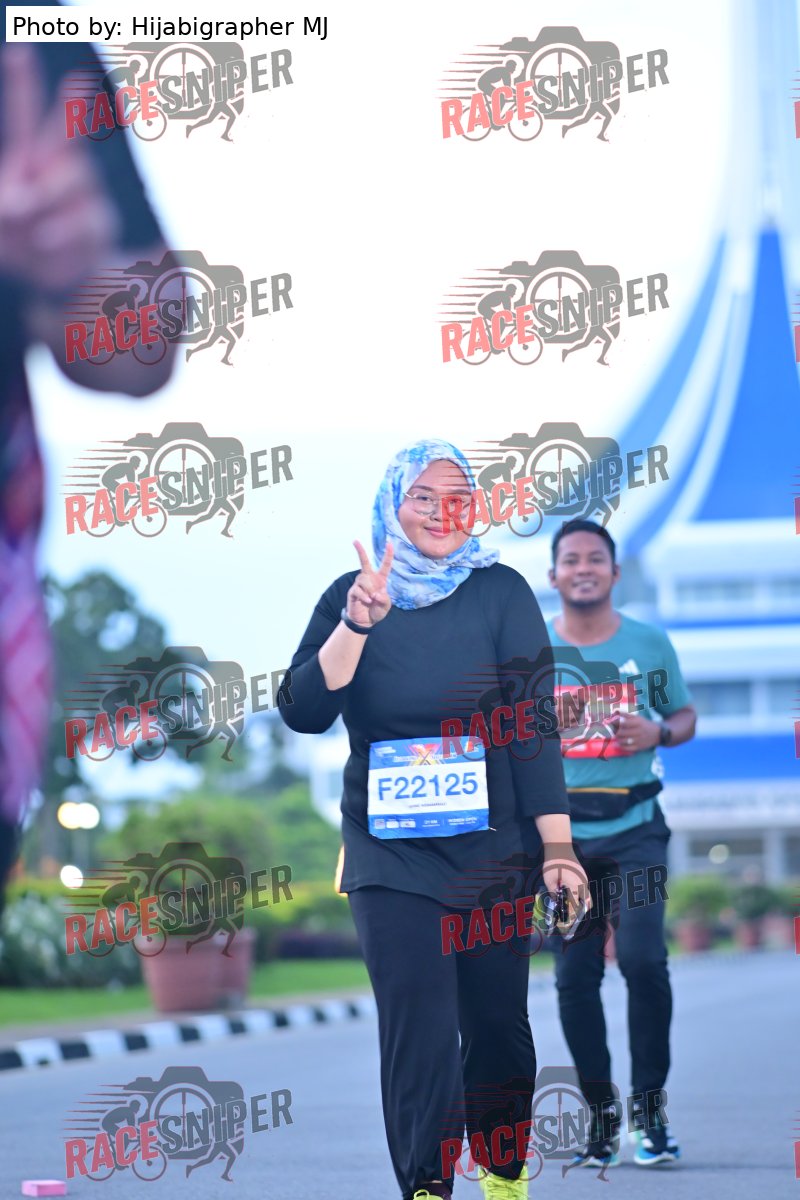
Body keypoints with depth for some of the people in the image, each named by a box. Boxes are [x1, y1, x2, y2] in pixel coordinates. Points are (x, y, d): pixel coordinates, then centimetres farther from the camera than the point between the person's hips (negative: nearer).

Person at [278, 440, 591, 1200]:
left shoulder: (500, 593, -2)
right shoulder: (352, 596, 2)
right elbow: (304, 712, -8)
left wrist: (557, 846, -11)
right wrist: (358, 624, -22)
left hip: (495, 848, 0)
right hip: (391, 852, 0)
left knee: (498, 1022, 7)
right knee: (418, 1031, -10)